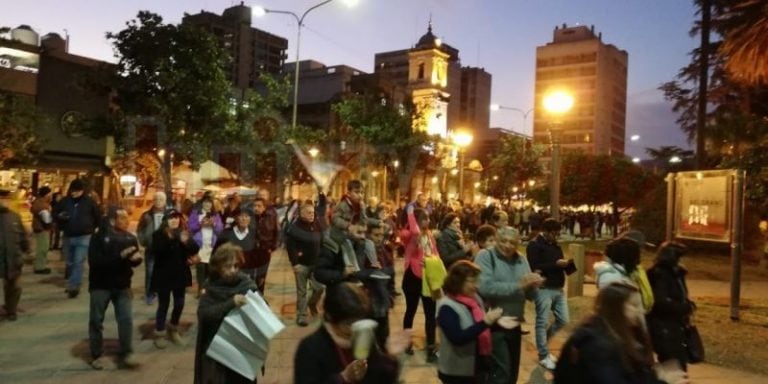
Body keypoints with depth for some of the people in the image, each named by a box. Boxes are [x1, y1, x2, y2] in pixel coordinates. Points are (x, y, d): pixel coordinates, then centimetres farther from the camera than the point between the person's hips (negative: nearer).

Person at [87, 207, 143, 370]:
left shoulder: (130, 238, -1)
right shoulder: (99, 237, -13)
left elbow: (134, 261, 7)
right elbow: (94, 261, -23)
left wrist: (136, 258, -18)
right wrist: (119, 256, -30)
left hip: (122, 285, 3)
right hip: (100, 285, -2)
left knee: (126, 319, -2)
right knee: (96, 320, 9)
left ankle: (125, 354, 9)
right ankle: (97, 355, 25)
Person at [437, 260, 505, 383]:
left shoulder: (475, 299, 3)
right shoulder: (447, 307, -21)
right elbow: (458, 338, -29)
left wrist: (496, 321, -3)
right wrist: (485, 322, -31)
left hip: (478, 366, 8)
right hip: (457, 372, -8)